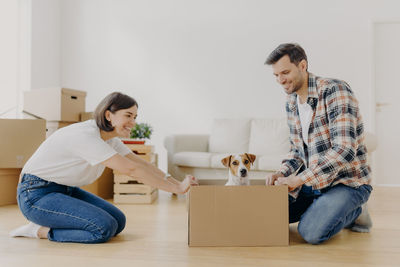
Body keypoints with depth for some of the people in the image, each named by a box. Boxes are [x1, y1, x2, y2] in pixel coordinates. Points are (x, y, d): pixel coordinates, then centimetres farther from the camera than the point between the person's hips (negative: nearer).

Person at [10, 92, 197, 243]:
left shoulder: (109, 138, 1)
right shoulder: (86, 136, -28)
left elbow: (140, 163, 1)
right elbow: (131, 170, -33)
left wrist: (175, 182, -11)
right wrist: (177, 189, -30)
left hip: (64, 189, 10)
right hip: (36, 194, -10)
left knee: (118, 221, 3)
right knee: (104, 228, -22)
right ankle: (39, 230, -4)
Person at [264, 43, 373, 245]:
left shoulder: (335, 91, -19)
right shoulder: (291, 103, 7)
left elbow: (344, 150, -28)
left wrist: (299, 179, -27)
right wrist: (282, 173, -5)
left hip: (347, 182, -7)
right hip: (313, 181, 8)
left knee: (311, 232, -26)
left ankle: (354, 212, 4)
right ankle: (322, 207, 18)